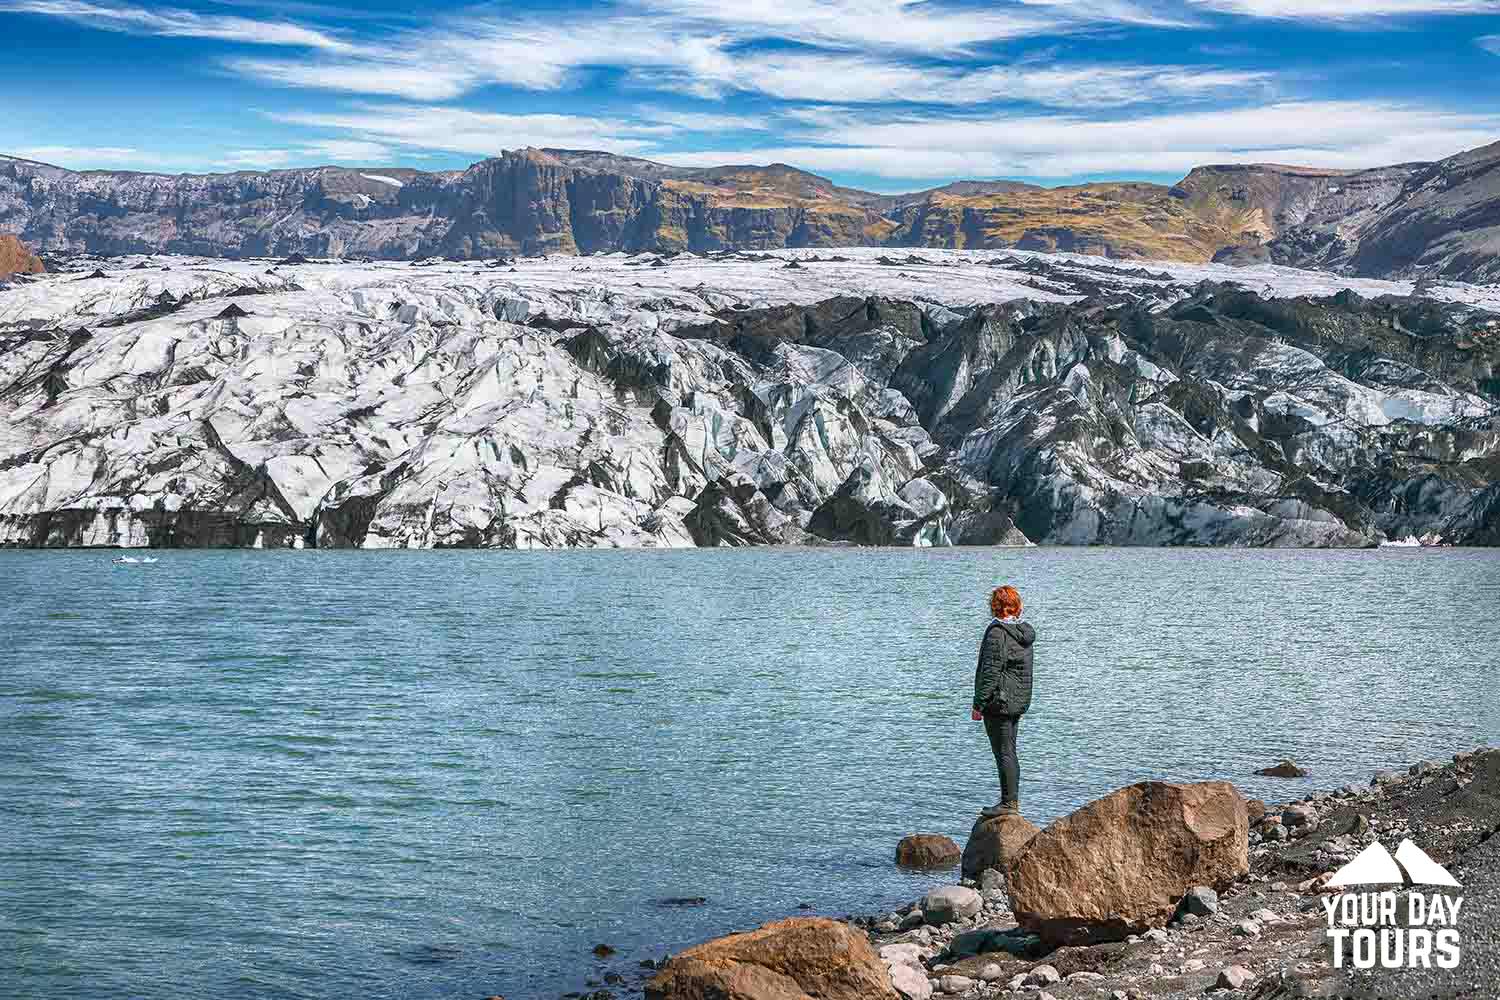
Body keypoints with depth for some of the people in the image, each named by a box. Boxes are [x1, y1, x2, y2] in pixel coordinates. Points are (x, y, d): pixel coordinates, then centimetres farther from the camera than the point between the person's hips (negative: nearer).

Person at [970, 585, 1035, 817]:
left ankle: (1009, 802, -1)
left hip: (999, 702, -9)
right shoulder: (1024, 632, 10)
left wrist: (978, 704, -14)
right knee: (1009, 752, 15)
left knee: (1003, 753, -4)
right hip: (1018, 701, 9)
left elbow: (991, 671, -18)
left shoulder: (997, 632, -16)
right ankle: (1013, 800, 20)